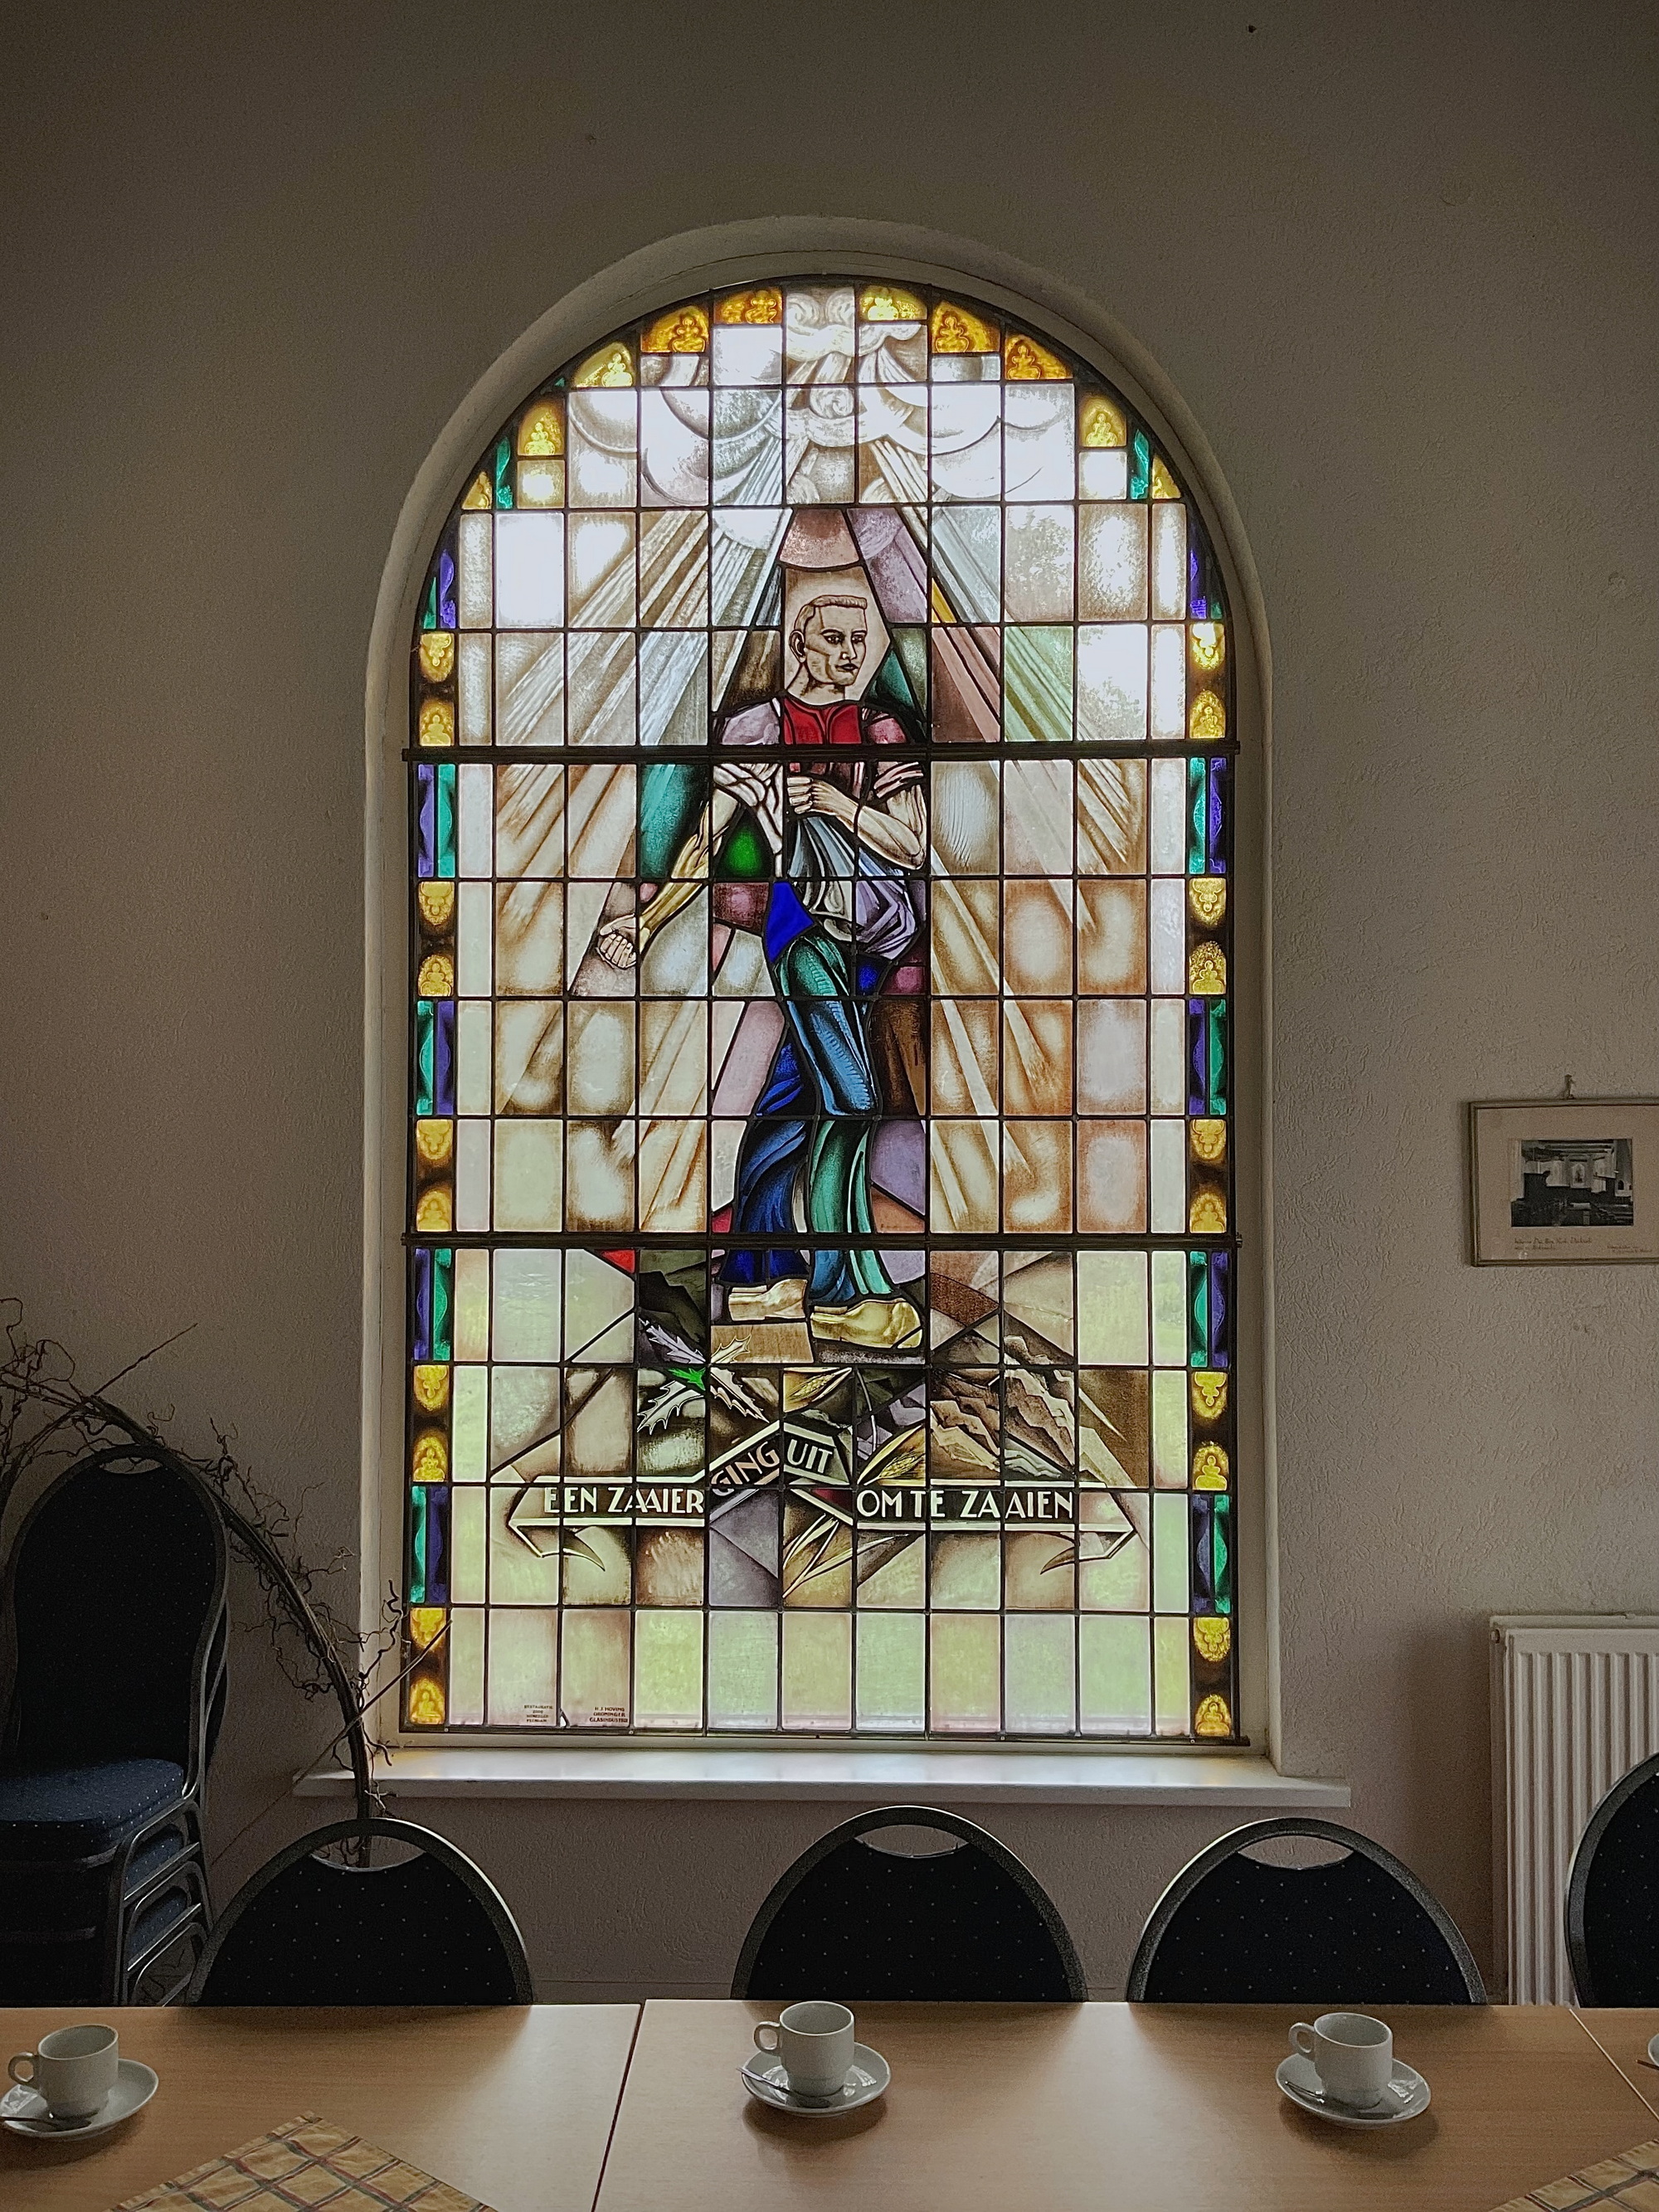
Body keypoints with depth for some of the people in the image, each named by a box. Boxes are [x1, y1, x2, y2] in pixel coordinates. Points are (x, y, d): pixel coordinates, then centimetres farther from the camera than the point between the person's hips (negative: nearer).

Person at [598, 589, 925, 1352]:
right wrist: (648, 921, -5)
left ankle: (757, 1274, 17)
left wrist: (833, 800, -9)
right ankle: (844, 1292, -6)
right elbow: (709, 839, 2)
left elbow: (912, 846, 2)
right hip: (805, 929, -4)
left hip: (870, 937, 4)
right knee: (850, 1100, -13)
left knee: (791, 1104, 9)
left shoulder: (881, 733, 13)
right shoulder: (758, 729, 4)